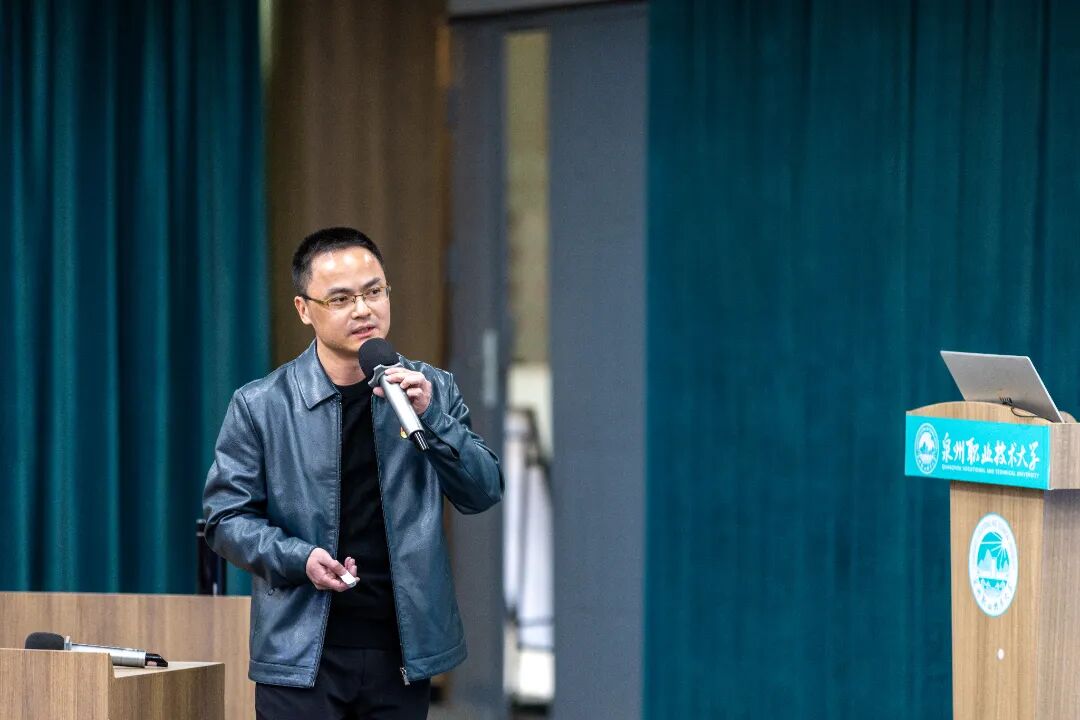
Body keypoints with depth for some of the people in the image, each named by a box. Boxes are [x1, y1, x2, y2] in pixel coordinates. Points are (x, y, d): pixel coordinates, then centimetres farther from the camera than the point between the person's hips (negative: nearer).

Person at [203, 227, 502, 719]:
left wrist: (430, 416, -15)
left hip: (401, 652, 2)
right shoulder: (260, 405, -2)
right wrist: (297, 558, -16)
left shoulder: (431, 390, 6)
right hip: (302, 656, -2)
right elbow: (226, 517, 1)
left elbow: (483, 492, 1)